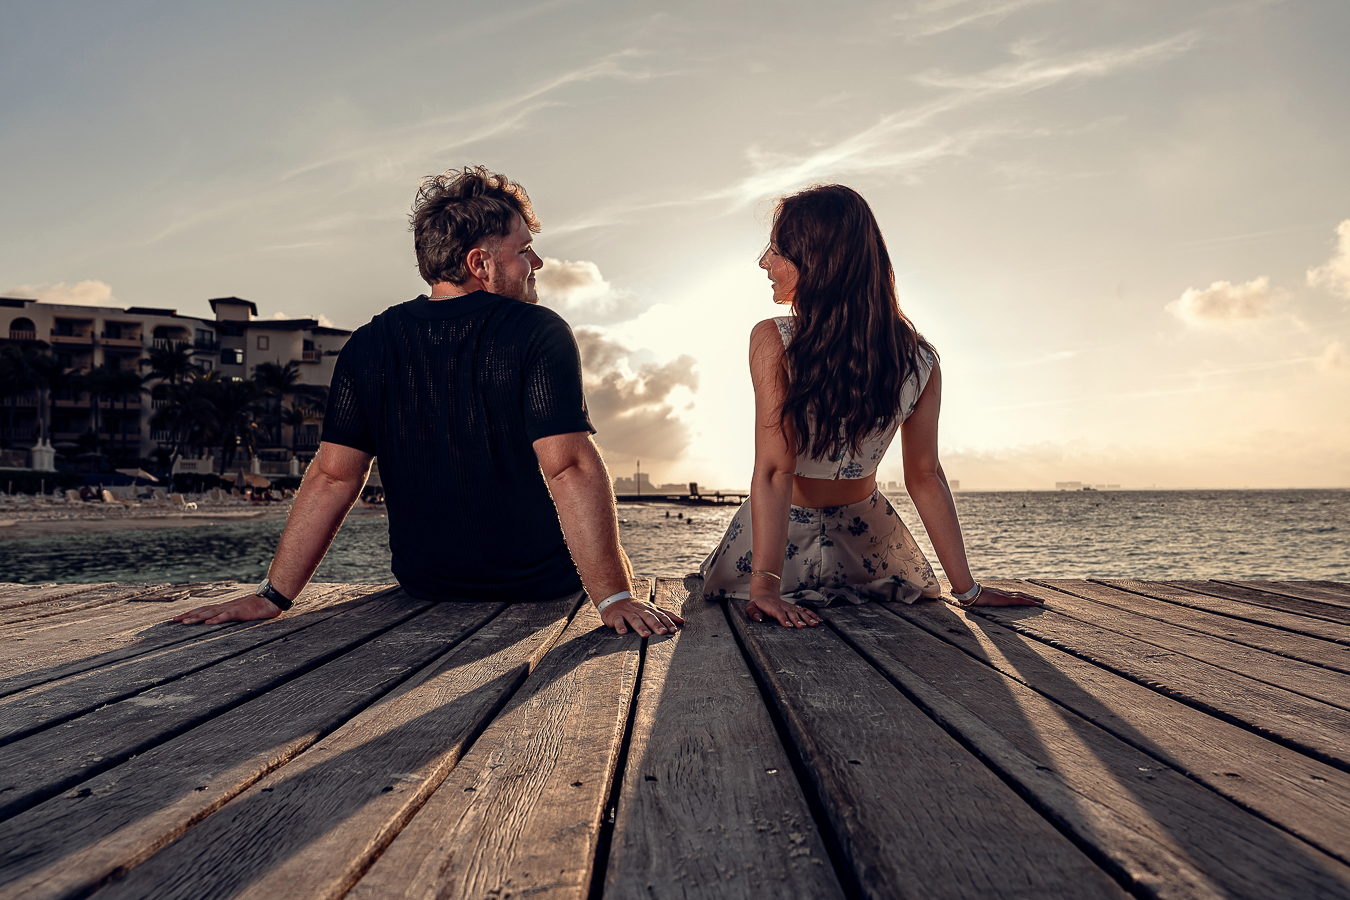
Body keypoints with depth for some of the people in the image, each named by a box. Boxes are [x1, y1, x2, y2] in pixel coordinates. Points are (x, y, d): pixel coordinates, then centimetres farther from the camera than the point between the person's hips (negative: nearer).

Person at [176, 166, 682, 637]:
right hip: (544, 585, -4)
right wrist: (615, 597, -28)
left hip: (423, 586, 4)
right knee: (614, 565, 29)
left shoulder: (369, 346, -6)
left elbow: (334, 475, -9)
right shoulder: (540, 333, -19)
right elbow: (570, 467, -28)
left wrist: (274, 595, -5)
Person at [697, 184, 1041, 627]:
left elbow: (774, 471, -29)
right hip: (865, 536, 3)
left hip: (785, 531, -3)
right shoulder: (920, 359, -14)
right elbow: (925, 479, -11)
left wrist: (764, 587, -27)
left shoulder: (772, 342, -26)